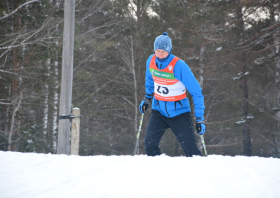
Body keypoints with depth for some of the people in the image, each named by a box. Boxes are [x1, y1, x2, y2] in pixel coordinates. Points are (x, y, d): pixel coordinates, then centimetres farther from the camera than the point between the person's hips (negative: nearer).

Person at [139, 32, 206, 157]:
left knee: (190, 149, -9)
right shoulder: (151, 61, -5)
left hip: (179, 112, -4)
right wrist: (147, 97, 23)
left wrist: (200, 118, -18)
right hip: (159, 110, 4)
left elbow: (196, 92, -16)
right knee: (149, 143, -11)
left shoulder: (179, 66, -21)